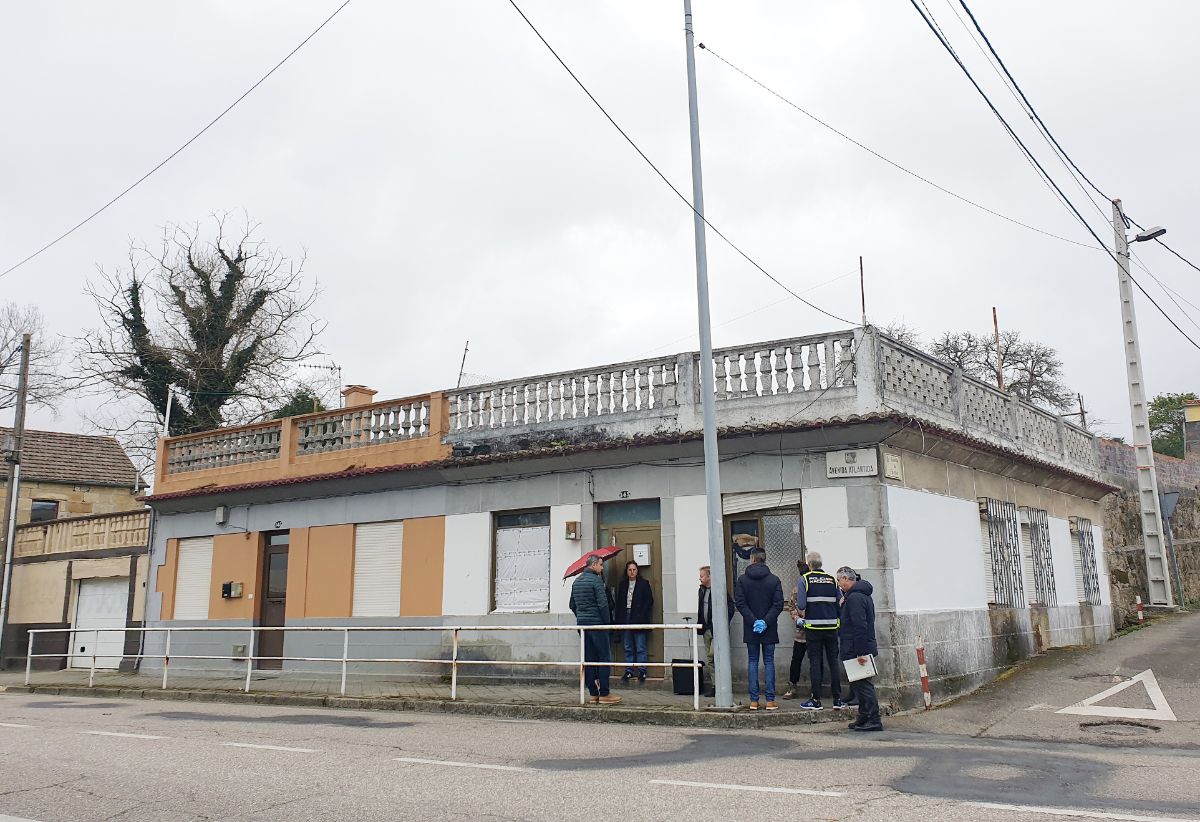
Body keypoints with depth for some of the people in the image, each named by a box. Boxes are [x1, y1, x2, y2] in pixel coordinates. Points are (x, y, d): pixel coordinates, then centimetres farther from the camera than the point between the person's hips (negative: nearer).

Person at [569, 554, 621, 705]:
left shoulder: (576, 581, 14)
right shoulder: (596, 580, -11)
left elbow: (572, 605, 19)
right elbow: (603, 604, -16)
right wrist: (607, 622, -7)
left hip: (582, 624, 8)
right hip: (597, 624, -8)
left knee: (589, 659, 9)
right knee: (604, 657, -2)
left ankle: (593, 694, 11)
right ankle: (604, 694, -4)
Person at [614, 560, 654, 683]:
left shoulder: (644, 584, 0)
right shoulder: (622, 584, 11)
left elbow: (649, 602, -3)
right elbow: (619, 603, 11)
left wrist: (642, 617, -11)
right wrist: (619, 620, 2)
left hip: (639, 619, -4)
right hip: (626, 618, 4)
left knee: (641, 648, -2)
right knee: (628, 648, 9)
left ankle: (642, 672, 4)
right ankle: (628, 672, 15)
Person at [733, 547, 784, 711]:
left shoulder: (742, 580, -2)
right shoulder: (774, 580, -2)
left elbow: (740, 603, -9)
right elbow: (779, 604, -9)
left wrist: (753, 621, -9)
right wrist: (766, 621, -10)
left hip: (750, 629, 0)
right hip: (769, 629, 0)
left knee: (752, 662, 7)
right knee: (769, 662, 7)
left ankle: (754, 700, 6)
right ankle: (770, 700, 5)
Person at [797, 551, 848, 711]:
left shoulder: (804, 580, -5)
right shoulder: (832, 580, 5)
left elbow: (801, 605, -12)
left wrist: (800, 611, 10)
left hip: (813, 627, -3)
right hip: (831, 627, 3)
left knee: (815, 662, 2)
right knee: (833, 662, 9)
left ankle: (816, 700, 3)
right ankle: (837, 699, 11)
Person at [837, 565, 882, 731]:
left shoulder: (855, 598, -17)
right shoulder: (863, 595, 17)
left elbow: (860, 627, -23)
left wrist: (860, 652, -24)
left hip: (856, 650, -10)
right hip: (860, 650, 10)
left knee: (862, 685, -5)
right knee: (859, 685, 15)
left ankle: (873, 721, -2)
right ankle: (864, 719, 21)